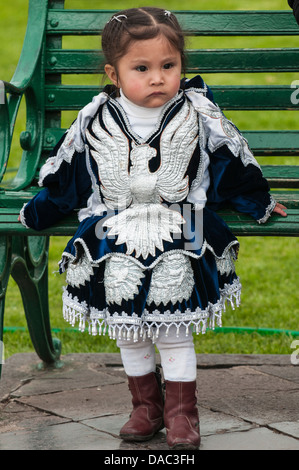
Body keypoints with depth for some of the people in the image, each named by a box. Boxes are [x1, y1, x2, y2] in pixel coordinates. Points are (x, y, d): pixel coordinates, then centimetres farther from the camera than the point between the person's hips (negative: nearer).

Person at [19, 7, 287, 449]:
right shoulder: (93, 123, -3)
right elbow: (65, 176, 11)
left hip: (181, 234, -2)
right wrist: (38, 211, 16)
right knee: (128, 330, 5)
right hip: (116, 235, 2)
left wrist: (259, 203, 17)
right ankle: (146, 404, 24)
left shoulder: (200, 117, -5)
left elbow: (234, 167, 9)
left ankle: (182, 411, 11)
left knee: (174, 329, -5)